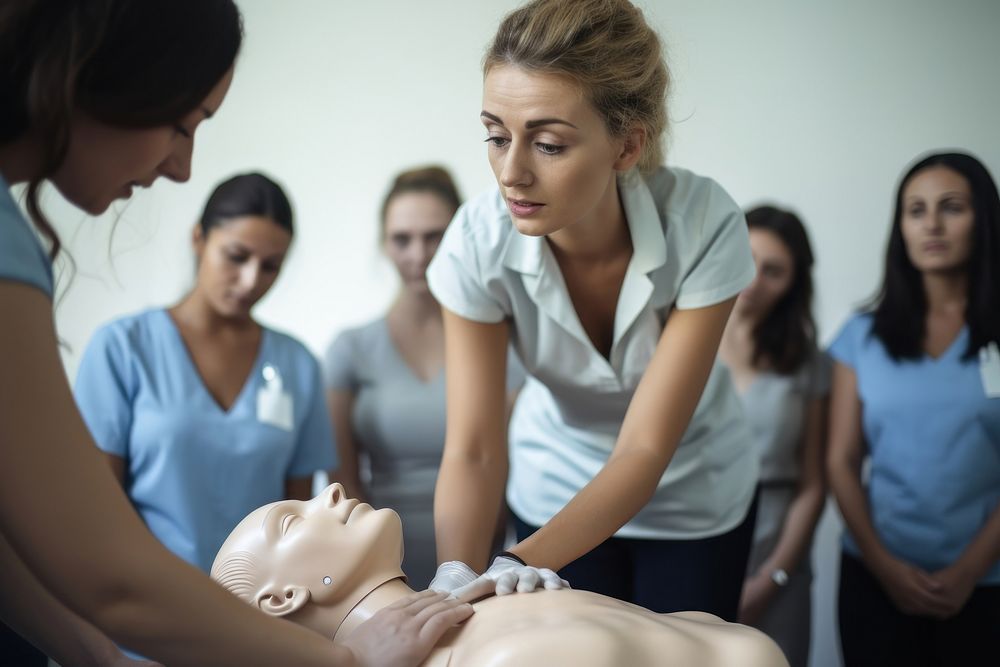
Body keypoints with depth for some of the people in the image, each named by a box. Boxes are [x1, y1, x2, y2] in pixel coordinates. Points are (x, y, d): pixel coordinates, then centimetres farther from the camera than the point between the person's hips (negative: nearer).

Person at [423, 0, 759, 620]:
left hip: (692, 493, 0)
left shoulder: (704, 224, -32)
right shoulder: (480, 242, -27)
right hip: (560, 490, 1)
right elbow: (473, 450, -25)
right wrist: (456, 578, -43)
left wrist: (514, 568, -43)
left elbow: (644, 451, -31)